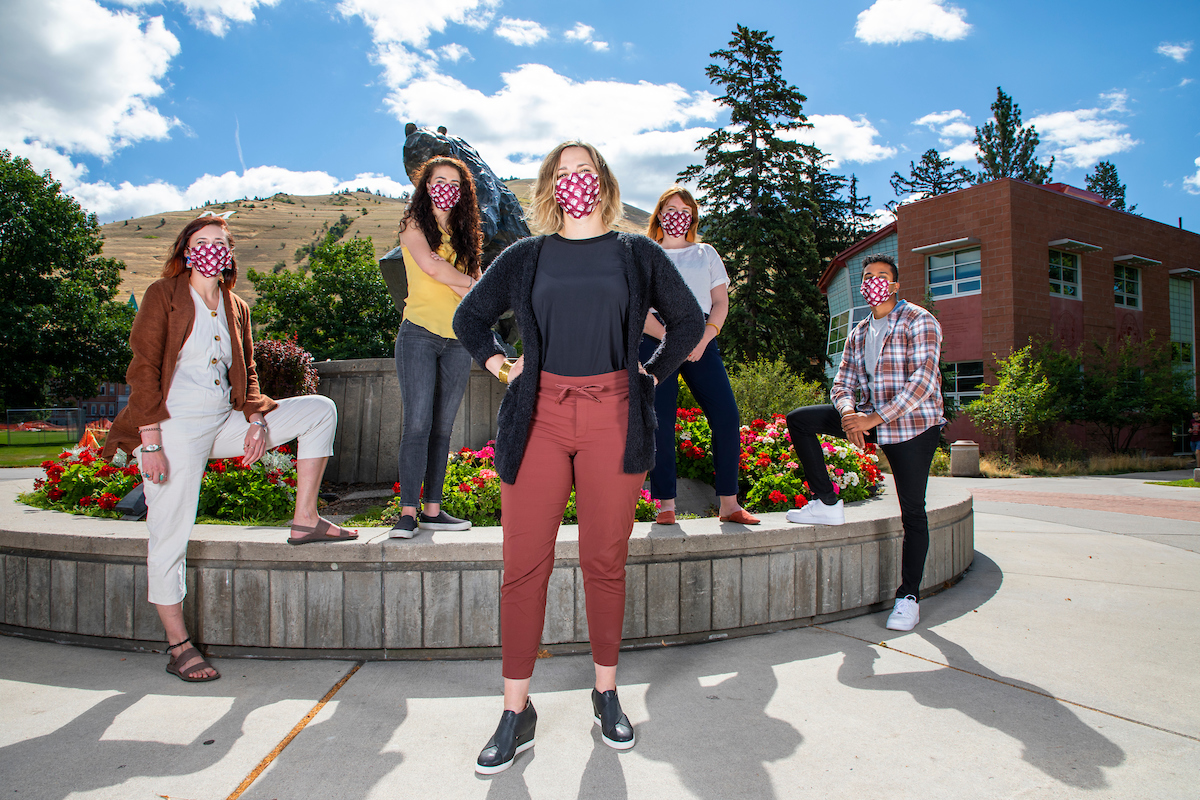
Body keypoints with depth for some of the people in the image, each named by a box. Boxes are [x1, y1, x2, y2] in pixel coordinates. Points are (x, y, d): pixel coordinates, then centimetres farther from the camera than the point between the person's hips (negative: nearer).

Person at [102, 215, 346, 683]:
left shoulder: (236, 308, 15)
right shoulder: (163, 296, -2)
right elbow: (143, 371, -8)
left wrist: (256, 420, 0)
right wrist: (150, 443, -16)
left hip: (224, 423, 6)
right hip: (176, 429, -6)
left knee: (319, 411, -1)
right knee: (170, 538, -4)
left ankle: (304, 520, -5)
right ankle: (178, 647, 10)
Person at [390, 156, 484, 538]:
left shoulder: (465, 234, 19)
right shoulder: (414, 226, 7)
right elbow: (429, 265, -13)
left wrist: (449, 279, -8)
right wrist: (467, 282, -1)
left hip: (457, 339, 4)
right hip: (420, 334, -4)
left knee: (442, 427, 3)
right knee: (418, 423, -11)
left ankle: (432, 509, 8)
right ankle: (408, 512, -7)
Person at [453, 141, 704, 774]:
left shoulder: (637, 254, 12)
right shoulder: (525, 258, 13)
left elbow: (688, 319, 19)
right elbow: (469, 317, 24)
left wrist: (653, 374, 9)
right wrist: (496, 363, 10)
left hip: (612, 419, 0)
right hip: (539, 418, 1)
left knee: (605, 562, 5)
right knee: (524, 566, 0)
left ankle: (606, 694, 24)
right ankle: (516, 714, 12)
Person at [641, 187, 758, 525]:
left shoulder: (706, 253, 21)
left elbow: (721, 302, 12)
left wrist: (704, 338, -7)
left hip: (700, 341, 2)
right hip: (656, 340, -2)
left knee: (726, 417, -10)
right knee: (659, 423, -10)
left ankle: (729, 504, -3)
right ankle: (666, 506, -3)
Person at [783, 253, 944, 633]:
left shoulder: (919, 321, -9)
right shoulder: (858, 333, 12)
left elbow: (923, 380, -19)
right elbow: (843, 382, 7)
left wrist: (875, 418, -27)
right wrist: (848, 413, -17)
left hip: (914, 424, -6)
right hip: (870, 420, 6)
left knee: (912, 512, -5)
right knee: (799, 420, -6)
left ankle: (909, 597, 7)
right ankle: (827, 503, -2)